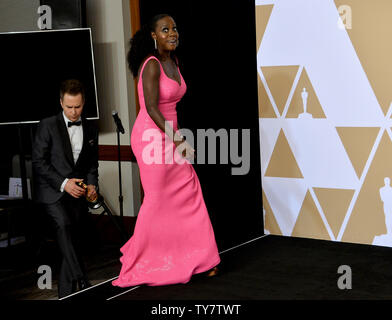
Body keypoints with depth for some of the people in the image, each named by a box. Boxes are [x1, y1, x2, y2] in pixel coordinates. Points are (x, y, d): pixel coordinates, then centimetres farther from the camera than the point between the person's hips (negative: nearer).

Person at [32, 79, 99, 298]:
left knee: (73, 240, 3)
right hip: (53, 192, -4)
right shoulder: (48, 126, -2)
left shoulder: (91, 130, 11)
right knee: (64, 225, -29)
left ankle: (65, 295, 12)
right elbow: (39, 161, -5)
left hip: (78, 193, 4)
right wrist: (63, 183, -13)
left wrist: (92, 184, 2)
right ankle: (82, 280, -31)